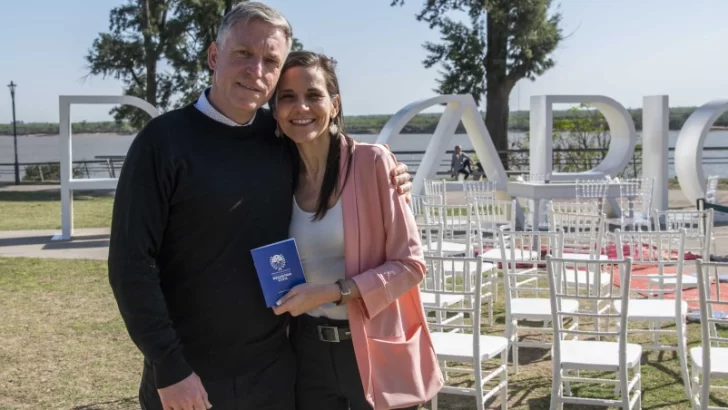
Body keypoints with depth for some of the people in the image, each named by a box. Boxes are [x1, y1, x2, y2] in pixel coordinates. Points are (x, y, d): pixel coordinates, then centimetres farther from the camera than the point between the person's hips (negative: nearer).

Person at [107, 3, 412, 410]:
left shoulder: (284, 138, 1)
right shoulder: (165, 139, -11)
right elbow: (131, 263, -13)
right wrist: (169, 368, -16)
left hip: (275, 370, 4)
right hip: (189, 377, -4)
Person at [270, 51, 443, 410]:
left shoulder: (372, 162, -11)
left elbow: (409, 264, -11)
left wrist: (332, 292, -19)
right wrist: (288, 300, -5)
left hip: (377, 354, -3)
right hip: (309, 354, 4)